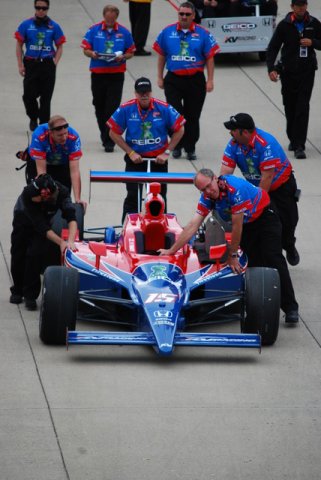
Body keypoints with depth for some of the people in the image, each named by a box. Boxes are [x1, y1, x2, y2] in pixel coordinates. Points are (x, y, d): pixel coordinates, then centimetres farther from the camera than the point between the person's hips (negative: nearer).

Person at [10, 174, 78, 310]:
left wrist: (70, 241, -53)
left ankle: (30, 294, -9)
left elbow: (71, 218, -38)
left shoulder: (61, 191, -34)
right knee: (18, 254, 0)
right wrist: (60, 242, -43)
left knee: (36, 252, -19)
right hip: (23, 218, 0)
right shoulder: (28, 195, -40)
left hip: (45, 218, 1)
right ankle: (18, 291, 24)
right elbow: (41, 227, -37)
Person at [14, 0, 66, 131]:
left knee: (46, 97, 3)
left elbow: (59, 47, 8)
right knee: (29, 95, -5)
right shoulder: (26, 25, 2)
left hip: (48, 65, 0)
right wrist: (20, 65, -2)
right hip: (31, 64, 0)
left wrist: (54, 63, -6)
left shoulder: (54, 26, 4)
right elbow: (19, 45, 5)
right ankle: (33, 118, 23)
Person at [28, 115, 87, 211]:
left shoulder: (73, 137, -35)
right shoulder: (39, 136, -39)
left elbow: (74, 171, -34)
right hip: (39, 161, -1)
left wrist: (78, 199, -40)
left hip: (63, 164, 1)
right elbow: (41, 170, -35)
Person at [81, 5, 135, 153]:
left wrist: (122, 57, -15)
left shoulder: (124, 32, 0)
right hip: (98, 74, 2)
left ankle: (109, 141, -9)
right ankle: (105, 135, 32)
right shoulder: (94, 30, 1)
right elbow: (86, 49, 4)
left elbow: (130, 52, 6)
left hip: (116, 75, -2)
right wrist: (92, 54, -18)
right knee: (99, 107, 13)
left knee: (112, 108, -9)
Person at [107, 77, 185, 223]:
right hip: (135, 159, -1)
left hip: (158, 160, 1)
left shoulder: (164, 108, -9)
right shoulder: (126, 109, -9)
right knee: (132, 196, -4)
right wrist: (130, 152, -6)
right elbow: (114, 133, -1)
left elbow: (179, 130, 0)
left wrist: (167, 152, -4)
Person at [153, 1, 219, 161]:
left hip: (195, 80, 0)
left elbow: (209, 58, 0)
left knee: (193, 116, 6)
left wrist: (210, 80, -4)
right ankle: (177, 146, 11)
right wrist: (160, 78, 6)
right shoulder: (167, 32, 1)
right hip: (173, 80, 0)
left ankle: (190, 148, 17)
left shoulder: (203, 34, -3)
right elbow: (161, 56, 8)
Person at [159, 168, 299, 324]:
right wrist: (172, 250, -15)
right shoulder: (207, 195, -14)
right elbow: (192, 226, -13)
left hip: (265, 216, -6)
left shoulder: (236, 188, -34)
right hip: (246, 224, 6)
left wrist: (232, 255, -19)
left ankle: (291, 308, -18)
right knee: (254, 262, -6)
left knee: (273, 258, -17)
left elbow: (237, 226, -28)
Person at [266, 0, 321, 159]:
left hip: (307, 72, 0)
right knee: (290, 108, 9)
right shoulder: (284, 25, -3)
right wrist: (271, 68, -15)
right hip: (288, 72, 1)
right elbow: (272, 48, -2)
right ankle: (293, 139, 30)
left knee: (302, 108, -10)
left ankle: (299, 146, -13)